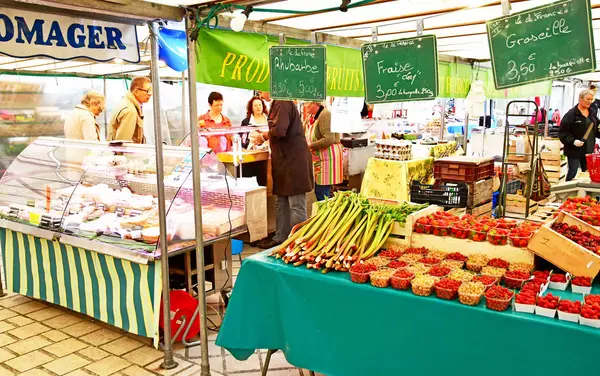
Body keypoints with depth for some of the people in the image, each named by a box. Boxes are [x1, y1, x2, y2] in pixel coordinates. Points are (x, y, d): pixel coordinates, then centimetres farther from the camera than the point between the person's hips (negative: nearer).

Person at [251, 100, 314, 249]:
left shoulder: (283, 103, -16)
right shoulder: (278, 103, 16)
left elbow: (279, 130, -27)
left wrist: (262, 137, -9)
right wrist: (262, 136, 7)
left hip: (294, 161, -11)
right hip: (285, 161, 11)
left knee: (296, 206, -3)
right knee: (282, 203, 17)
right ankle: (281, 238, 27)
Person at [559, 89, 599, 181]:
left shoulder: (592, 113, 11)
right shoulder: (571, 114, -12)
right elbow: (562, 132, -16)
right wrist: (572, 141, -26)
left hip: (589, 150, 7)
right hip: (574, 150, -7)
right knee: (573, 172, -2)